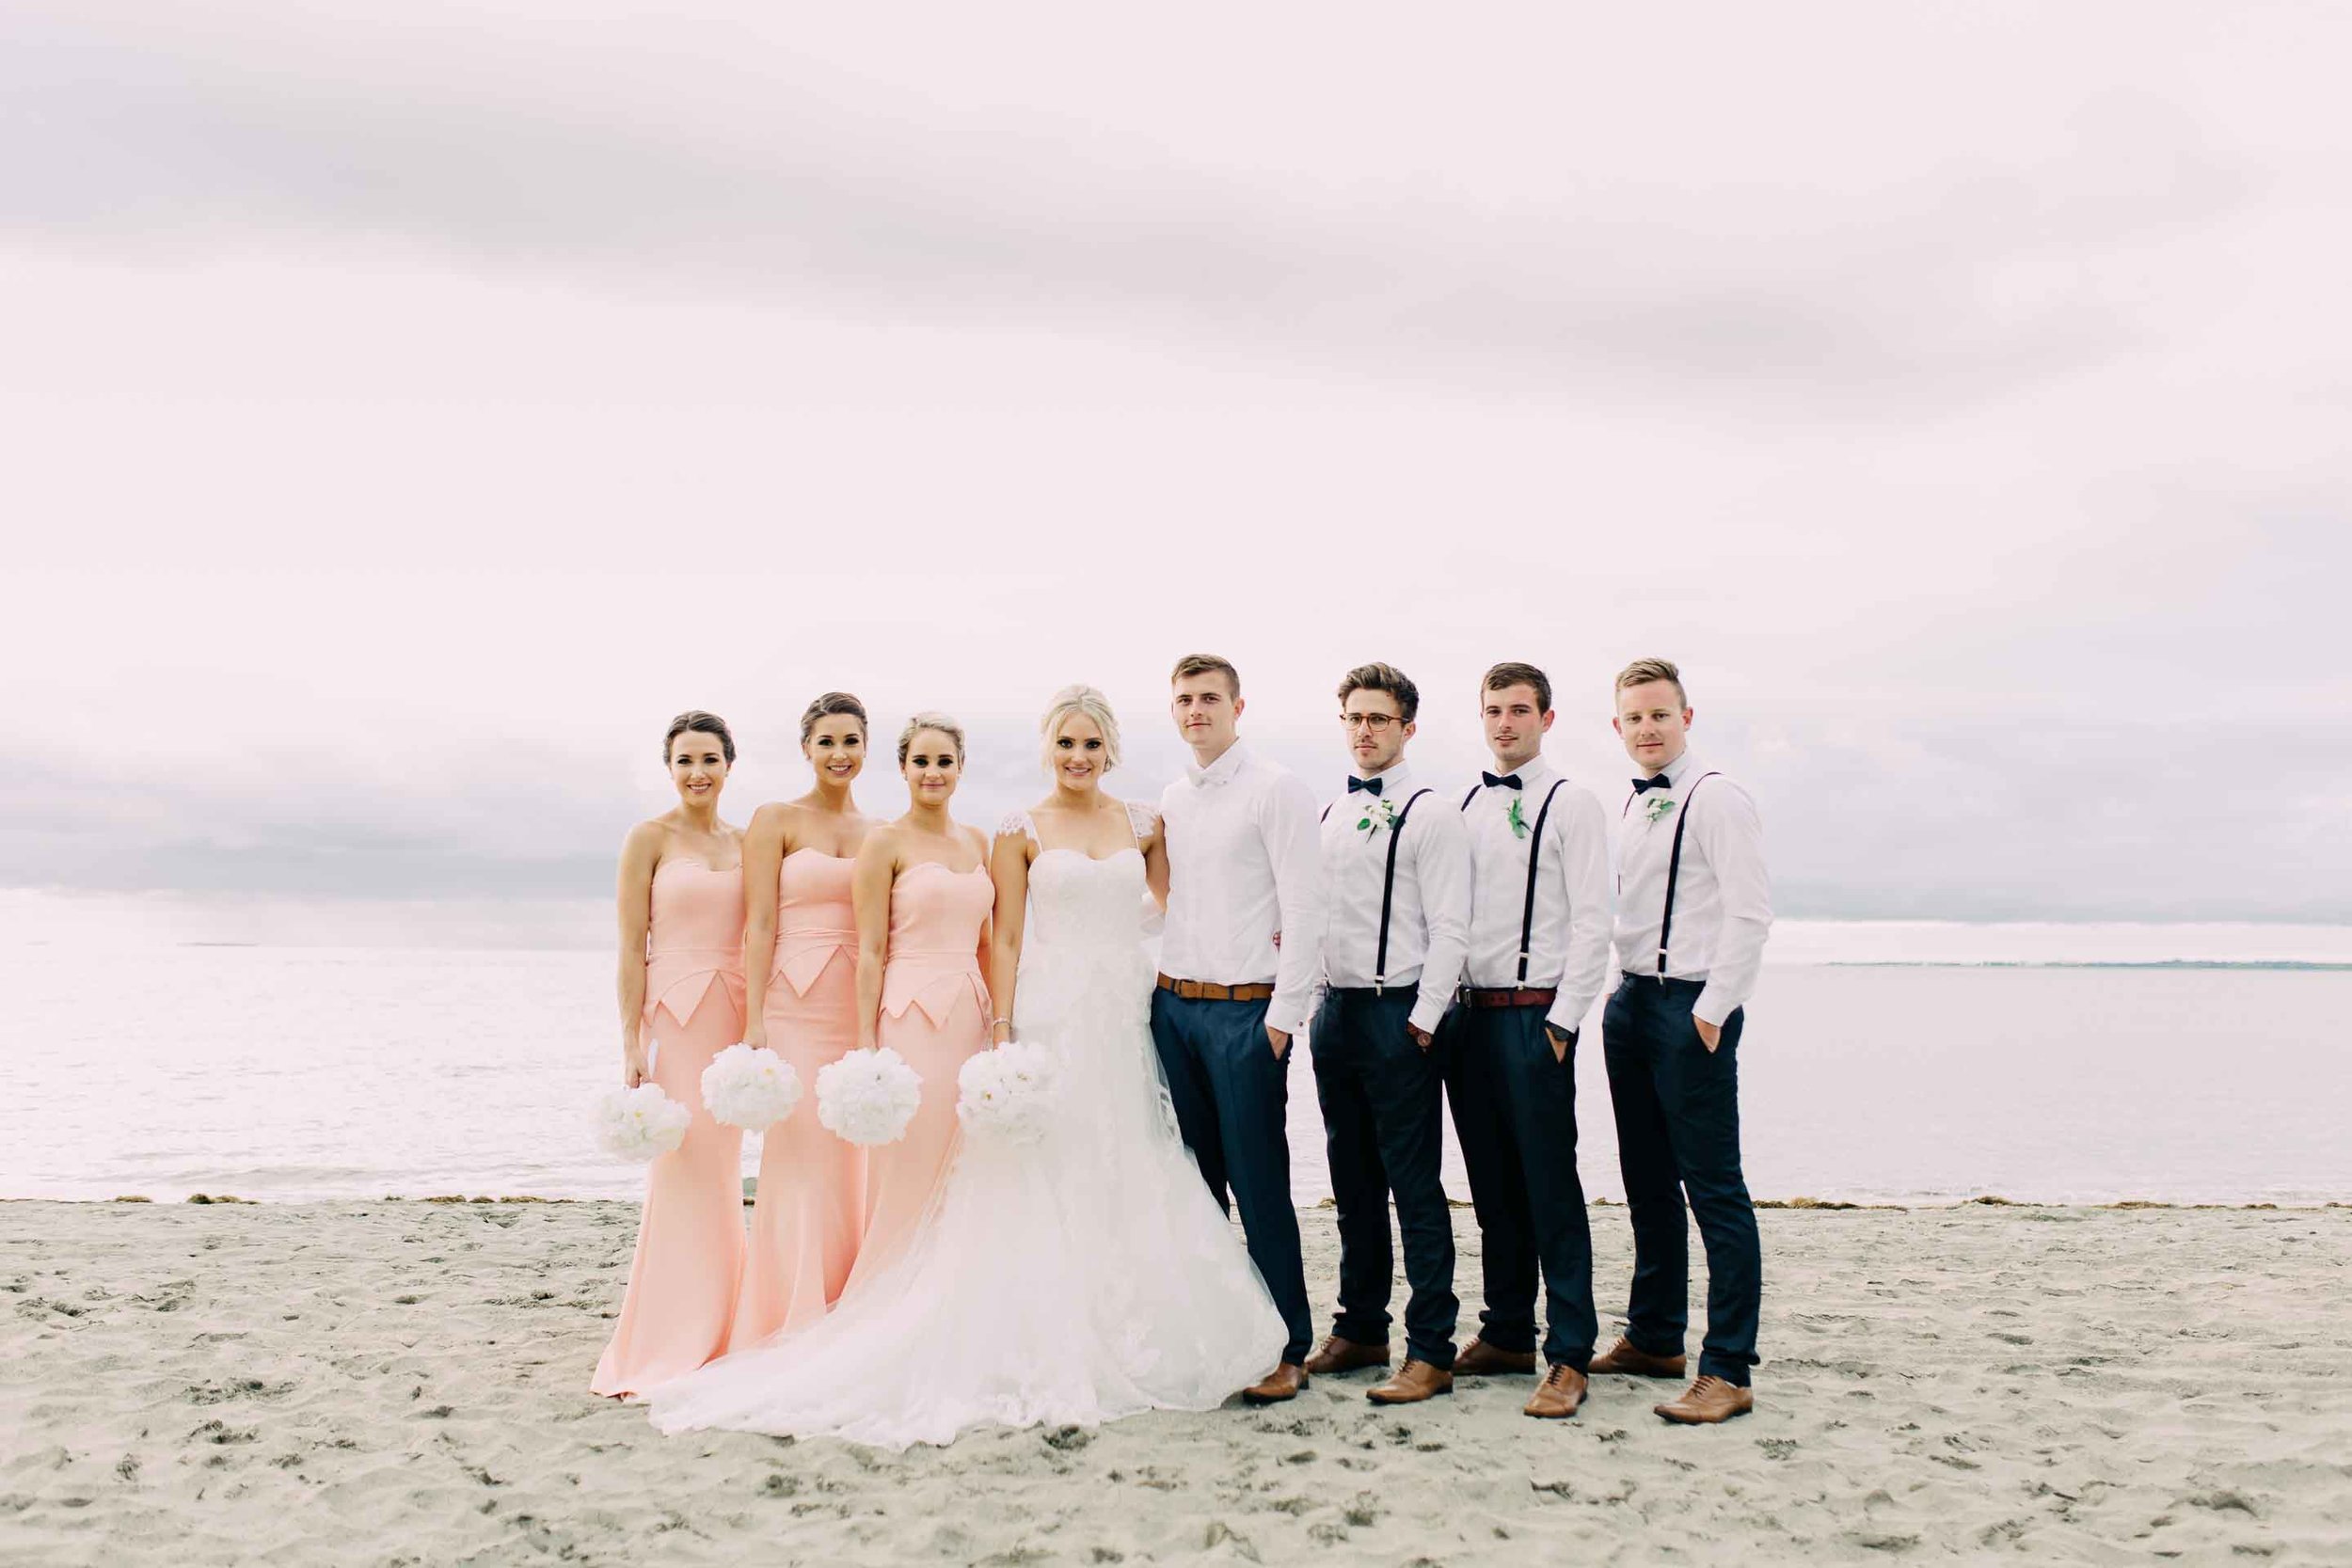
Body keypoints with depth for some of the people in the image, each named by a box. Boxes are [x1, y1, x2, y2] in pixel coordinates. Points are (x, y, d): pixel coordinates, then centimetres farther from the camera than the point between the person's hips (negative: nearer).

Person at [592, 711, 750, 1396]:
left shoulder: (744, 843, 13)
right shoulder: (649, 839, -1)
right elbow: (632, 948, -5)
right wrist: (631, 1046, -11)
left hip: (734, 1015, 5)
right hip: (674, 1013, -5)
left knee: (720, 1177, 8)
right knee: (682, 1172, -8)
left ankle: (711, 1338, 17)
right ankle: (667, 1348, 0)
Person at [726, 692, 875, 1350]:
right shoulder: (776, 820, 3)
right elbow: (759, 925, -4)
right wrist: (754, 1022, -11)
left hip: (862, 1009, 4)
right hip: (795, 1005, -4)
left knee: (854, 1162, 4)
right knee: (799, 1157, -6)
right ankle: (792, 1327, 3)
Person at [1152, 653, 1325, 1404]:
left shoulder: (1275, 789, -6)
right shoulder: (1170, 800, 14)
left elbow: (1304, 906, -10)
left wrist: (1284, 1011, -14)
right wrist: (1156, 989, 9)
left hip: (1244, 1010, -6)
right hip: (1174, 1004, 6)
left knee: (1258, 1183, -3)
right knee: (1193, 1180, 12)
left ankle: (1287, 1349, 7)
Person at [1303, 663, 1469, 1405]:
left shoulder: (1429, 814, -7)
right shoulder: (1327, 814, 14)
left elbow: (1450, 927, -11)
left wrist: (1423, 1020, -15)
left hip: (1398, 1014, -7)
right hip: (1335, 1010, 7)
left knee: (1413, 1183, -4)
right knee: (1353, 1179, 15)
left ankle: (1430, 1352, 3)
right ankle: (1360, 1329, 26)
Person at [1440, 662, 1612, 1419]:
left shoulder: (1570, 801, -3)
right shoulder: (1466, 804, 14)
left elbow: (1592, 921, -8)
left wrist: (1563, 1022, -13)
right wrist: (1444, 1004, 9)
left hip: (1535, 1013, -6)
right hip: (1467, 1010, 6)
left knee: (1550, 1184, -4)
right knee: (1492, 1184, 12)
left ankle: (1570, 1356, 3)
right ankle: (1507, 1333, 24)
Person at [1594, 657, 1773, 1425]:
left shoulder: (1716, 799, -10)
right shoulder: (1632, 807, 16)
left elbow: (1750, 912, -16)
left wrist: (1712, 1009, -18)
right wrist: (1624, 994, 16)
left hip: (1692, 1007, -9)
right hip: (1632, 1001, 9)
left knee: (1714, 1187, -6)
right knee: (1647, 1180, 15)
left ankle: (1727, 1370, -1)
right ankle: (1654, 1337, 28)